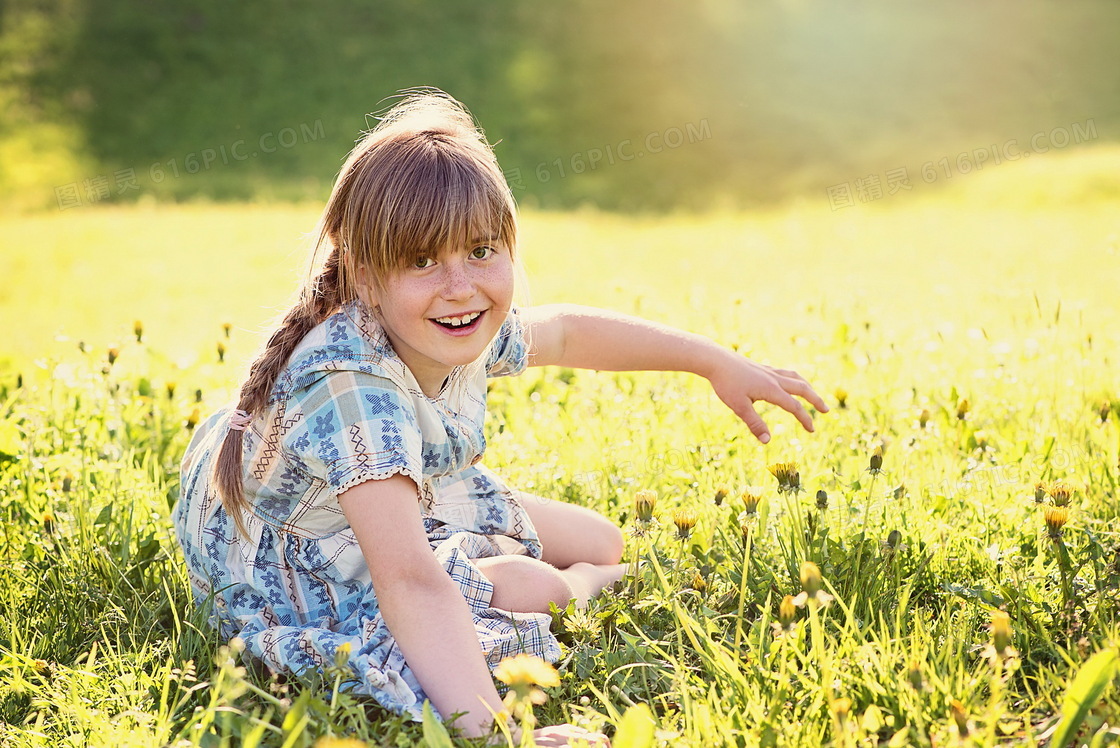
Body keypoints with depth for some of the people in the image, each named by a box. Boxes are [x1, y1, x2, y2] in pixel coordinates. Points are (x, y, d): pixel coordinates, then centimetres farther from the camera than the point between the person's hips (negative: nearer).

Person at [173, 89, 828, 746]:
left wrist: (721, 364, 10)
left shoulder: (458, 335, -17)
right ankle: (579, 586, 11)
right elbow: (409, 582, -50)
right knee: (529, 590, -21)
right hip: (286, 558, -7)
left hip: (410, 500, 8)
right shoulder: (354, 389, -42)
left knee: (601, 543, 10)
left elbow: (568, 331, 6)